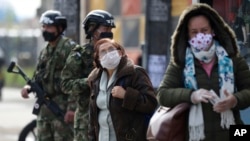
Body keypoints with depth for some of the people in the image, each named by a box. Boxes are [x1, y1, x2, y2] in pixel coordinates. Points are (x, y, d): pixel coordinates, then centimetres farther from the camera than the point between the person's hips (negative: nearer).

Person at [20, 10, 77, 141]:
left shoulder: (69, 48, -9)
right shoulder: (44, 51, 17)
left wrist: (72, 108, -21)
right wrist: (29, 87, 1)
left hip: (62, 107, -8)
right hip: (44, 108, 8)